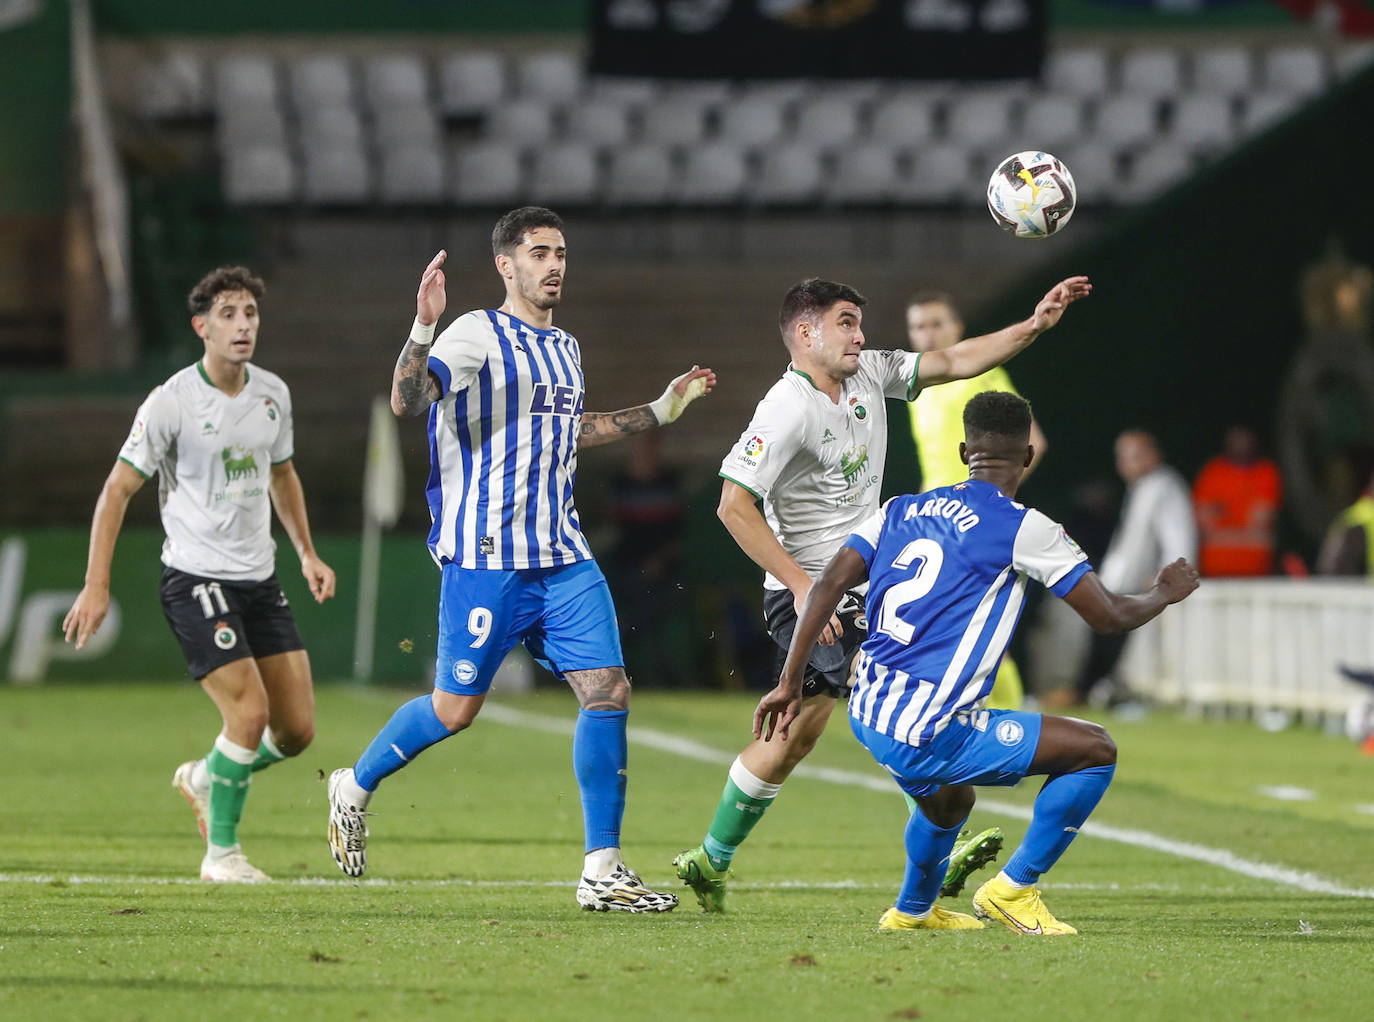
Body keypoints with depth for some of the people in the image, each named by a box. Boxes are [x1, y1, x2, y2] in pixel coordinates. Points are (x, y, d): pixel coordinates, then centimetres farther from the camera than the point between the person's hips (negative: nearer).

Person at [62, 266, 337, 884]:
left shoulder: (272, 393, 6)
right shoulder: (172, 402, -12)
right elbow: (118, 489, -9)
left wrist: (307, 553, 21)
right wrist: (96, 585, -14)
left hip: (259, 579, 6)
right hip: (195, 579, -6)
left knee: (297, 728, 3)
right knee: (249, 712, -18)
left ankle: (205, 778, 32)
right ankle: (221, 852, -1)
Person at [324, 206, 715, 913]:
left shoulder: (564, 348, 17)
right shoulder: (478, 335, -8)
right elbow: (406, 400, -22)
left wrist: (662, 409, 37)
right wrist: (422, 330, -38)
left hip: (562, 557, 7)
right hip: (486, 557, -7)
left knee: (608, 690, -5)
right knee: (455, 708, -1)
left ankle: (602, 872, -1)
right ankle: (354, 787, 26)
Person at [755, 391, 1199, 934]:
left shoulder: (901, 509, 12)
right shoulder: (1023, 528, -6)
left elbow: (827, 585, 7)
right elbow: (1109, 616, -2)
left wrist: (790, 682, 12)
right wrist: (1164, 593, 19)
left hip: (867, 715, 8)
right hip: (924, 734, -8)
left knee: (949, 803, 38)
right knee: (1096, 751, 1)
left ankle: (912, 910, 60)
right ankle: (1013, 889, 8)